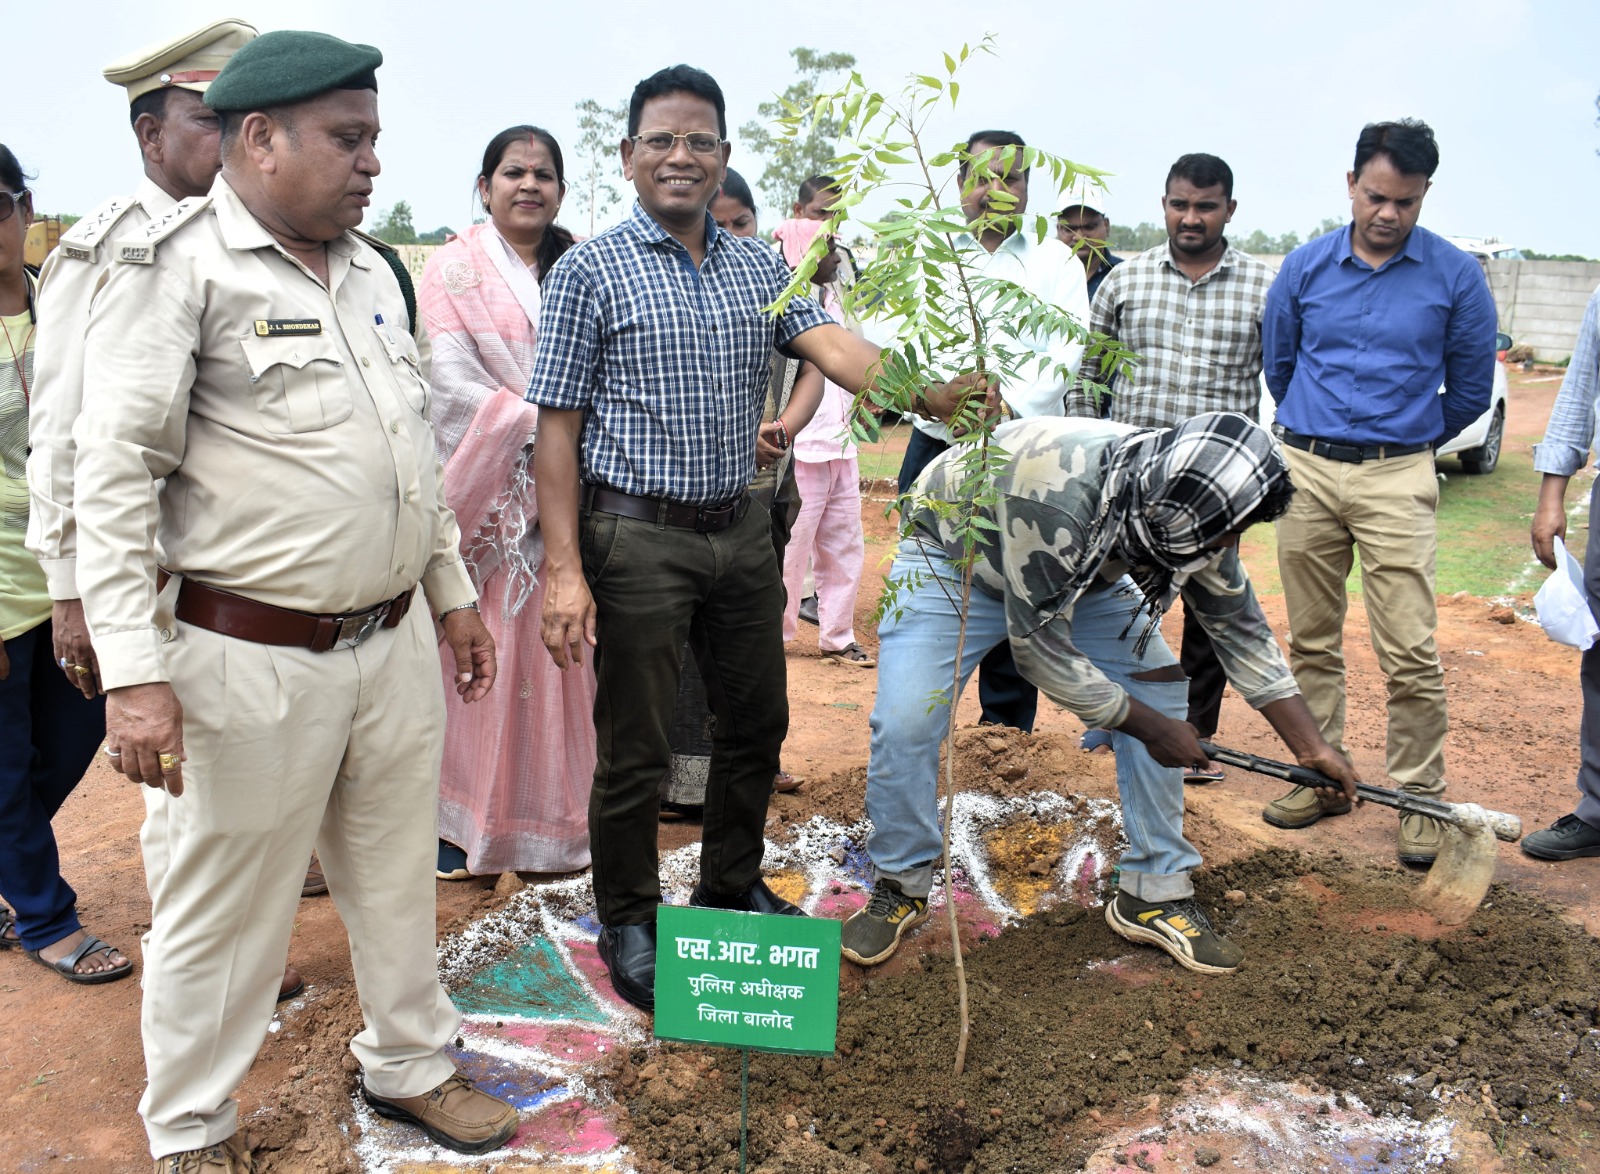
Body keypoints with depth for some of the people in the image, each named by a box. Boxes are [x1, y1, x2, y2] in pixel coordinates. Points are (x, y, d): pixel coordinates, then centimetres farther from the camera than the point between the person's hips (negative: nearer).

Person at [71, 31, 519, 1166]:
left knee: (400, 878, 19)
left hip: (396, 642, 7)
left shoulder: (371, 269, 13)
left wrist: (454, 592, 20)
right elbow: (115, 475, -13)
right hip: (254, 662, -6)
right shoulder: (177, 264, -9)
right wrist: (133, 671, -19)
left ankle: (412, 1065, 39)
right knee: (225, 910, 8)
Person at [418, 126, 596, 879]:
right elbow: (451, 383, -9)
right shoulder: (455, 269, 1)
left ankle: (552, 812, 17)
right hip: (487, 484, -3)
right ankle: (463, 821, 11)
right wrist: (538, 422, -18)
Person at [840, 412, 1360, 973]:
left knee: (1162, 693, -7)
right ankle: (899, 888, 4)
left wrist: (1311, 748, -7)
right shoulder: (1056, 492, -43)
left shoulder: (1181, 508, -20)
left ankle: (1155, 894, 6)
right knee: (905, 722, -21)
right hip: (953, 559, -6)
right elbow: (1037, 645, -33)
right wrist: (1150, 727, -23)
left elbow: (1240, 625, -5)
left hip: (1082, 574, 6)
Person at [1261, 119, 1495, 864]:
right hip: (1305, 469, 3)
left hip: (1397, 479, -2)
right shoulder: (1306, 266, 4)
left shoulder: (1454, 276, -1)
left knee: (1409, 650, -5)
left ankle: (1420, 798, 8)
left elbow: (1471, 389, 9)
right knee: (1312, 640, 9)